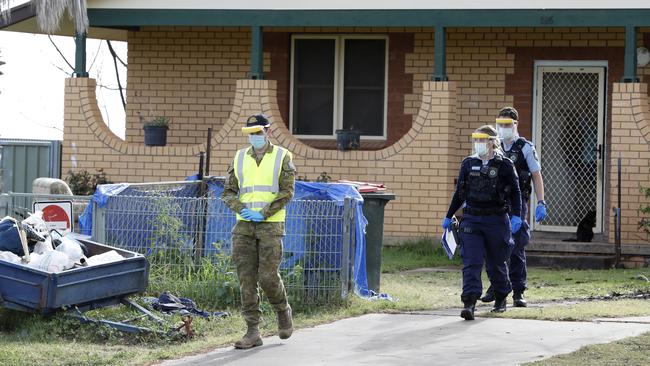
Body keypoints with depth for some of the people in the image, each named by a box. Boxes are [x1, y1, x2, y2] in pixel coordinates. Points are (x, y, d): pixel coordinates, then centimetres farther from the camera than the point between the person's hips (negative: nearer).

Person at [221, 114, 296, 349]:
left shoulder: (282, 157, 1)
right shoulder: (240, 158, 11)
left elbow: (287, 192, -7)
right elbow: (228, 192, 10)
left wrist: (264, 214, -14)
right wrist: (242, 209, -9)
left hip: (271, 224, -4)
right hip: (244, 225, 4)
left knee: (267, 276, -9)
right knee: (246, 278, -2)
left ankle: (283, 311, 20)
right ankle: (253, 332, 0)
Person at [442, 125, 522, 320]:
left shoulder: (504, 165, -3)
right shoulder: (468, 164, 8)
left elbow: (515, 192, -2)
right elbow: (459, 192, 16)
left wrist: (516, 215, -15)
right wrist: (448, 216, 18)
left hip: (496, 220, -2)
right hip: (471, 220, 2)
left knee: (497, 263, 12)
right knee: (471, 262, -11)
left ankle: (501, 298, 33)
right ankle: (469, 303, -19)